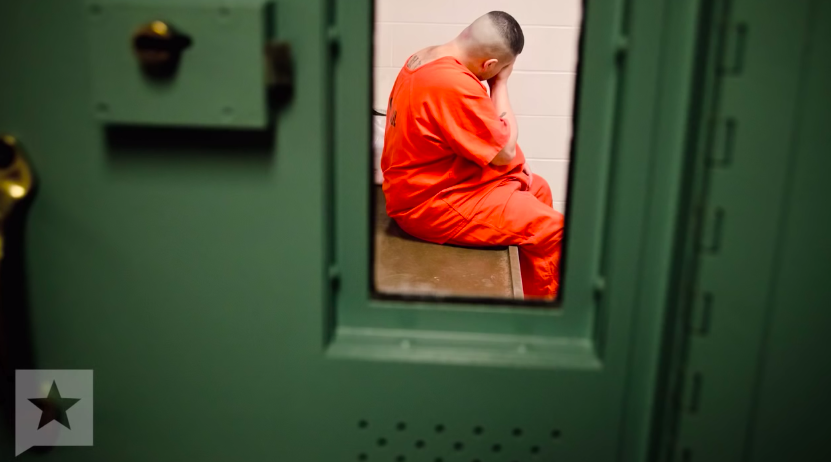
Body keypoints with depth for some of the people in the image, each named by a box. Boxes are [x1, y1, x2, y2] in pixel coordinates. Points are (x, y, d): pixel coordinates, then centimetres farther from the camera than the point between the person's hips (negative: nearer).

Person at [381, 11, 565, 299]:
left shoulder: (426, 58, 3)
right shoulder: (455, 84, -30)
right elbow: (505, 151, -17)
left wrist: (509, 155, 1)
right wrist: (500, 82, -9)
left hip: (428, 183, 11)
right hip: (431, 204, -11)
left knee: (537, 188, 19)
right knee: (551, 230, -9)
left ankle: (528, 289, 30)